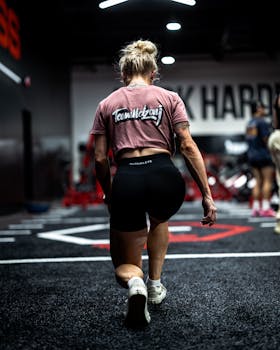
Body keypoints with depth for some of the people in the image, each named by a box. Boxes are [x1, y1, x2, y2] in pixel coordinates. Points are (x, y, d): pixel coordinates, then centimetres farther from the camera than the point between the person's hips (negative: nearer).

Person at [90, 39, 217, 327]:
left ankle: (134, 283, -17)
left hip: (126, 180, 0)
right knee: (159, 220, 39)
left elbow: (100, 159, 12)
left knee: (125, 265, 19)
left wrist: (109, 196, 25)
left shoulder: (107, 104, 16)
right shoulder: (170, 98, 12)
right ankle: (155, 284, 31)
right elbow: (188, 147, 2)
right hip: (165, 177, 0)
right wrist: (207, 195, 3)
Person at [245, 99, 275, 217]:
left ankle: (256, 208, 6)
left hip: (251, 155, 8)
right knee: (267, 181, -5)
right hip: (263, 154, -8)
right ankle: (266, 208, -10)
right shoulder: (262, 122, -11)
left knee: (258, 182, 9)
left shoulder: (249, 123, 14)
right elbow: (266, 139, -14)